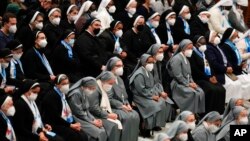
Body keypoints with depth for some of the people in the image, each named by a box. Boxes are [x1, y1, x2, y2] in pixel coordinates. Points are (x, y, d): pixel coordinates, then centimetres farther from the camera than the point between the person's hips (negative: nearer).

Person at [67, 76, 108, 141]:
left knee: (103, 130, -9)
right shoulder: (76, 94, -18)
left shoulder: (85, 94, 10)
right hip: (77, 119, -9)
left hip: (85, 118, 9)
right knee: (98, 133, -22)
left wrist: (95, 119, -3)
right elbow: (78, 112, -19)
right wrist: (92, 121, -14)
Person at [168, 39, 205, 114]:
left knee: (200, 92, -17)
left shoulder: (186, 59, 19)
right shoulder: (176, 59, -11)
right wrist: (188, 84, -16)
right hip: (178, 84, -8)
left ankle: (199, 113, -16)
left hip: (187, 83, 8)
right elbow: (178, 76, -17)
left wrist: (192, 82, 1)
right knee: (193, 93, -29)